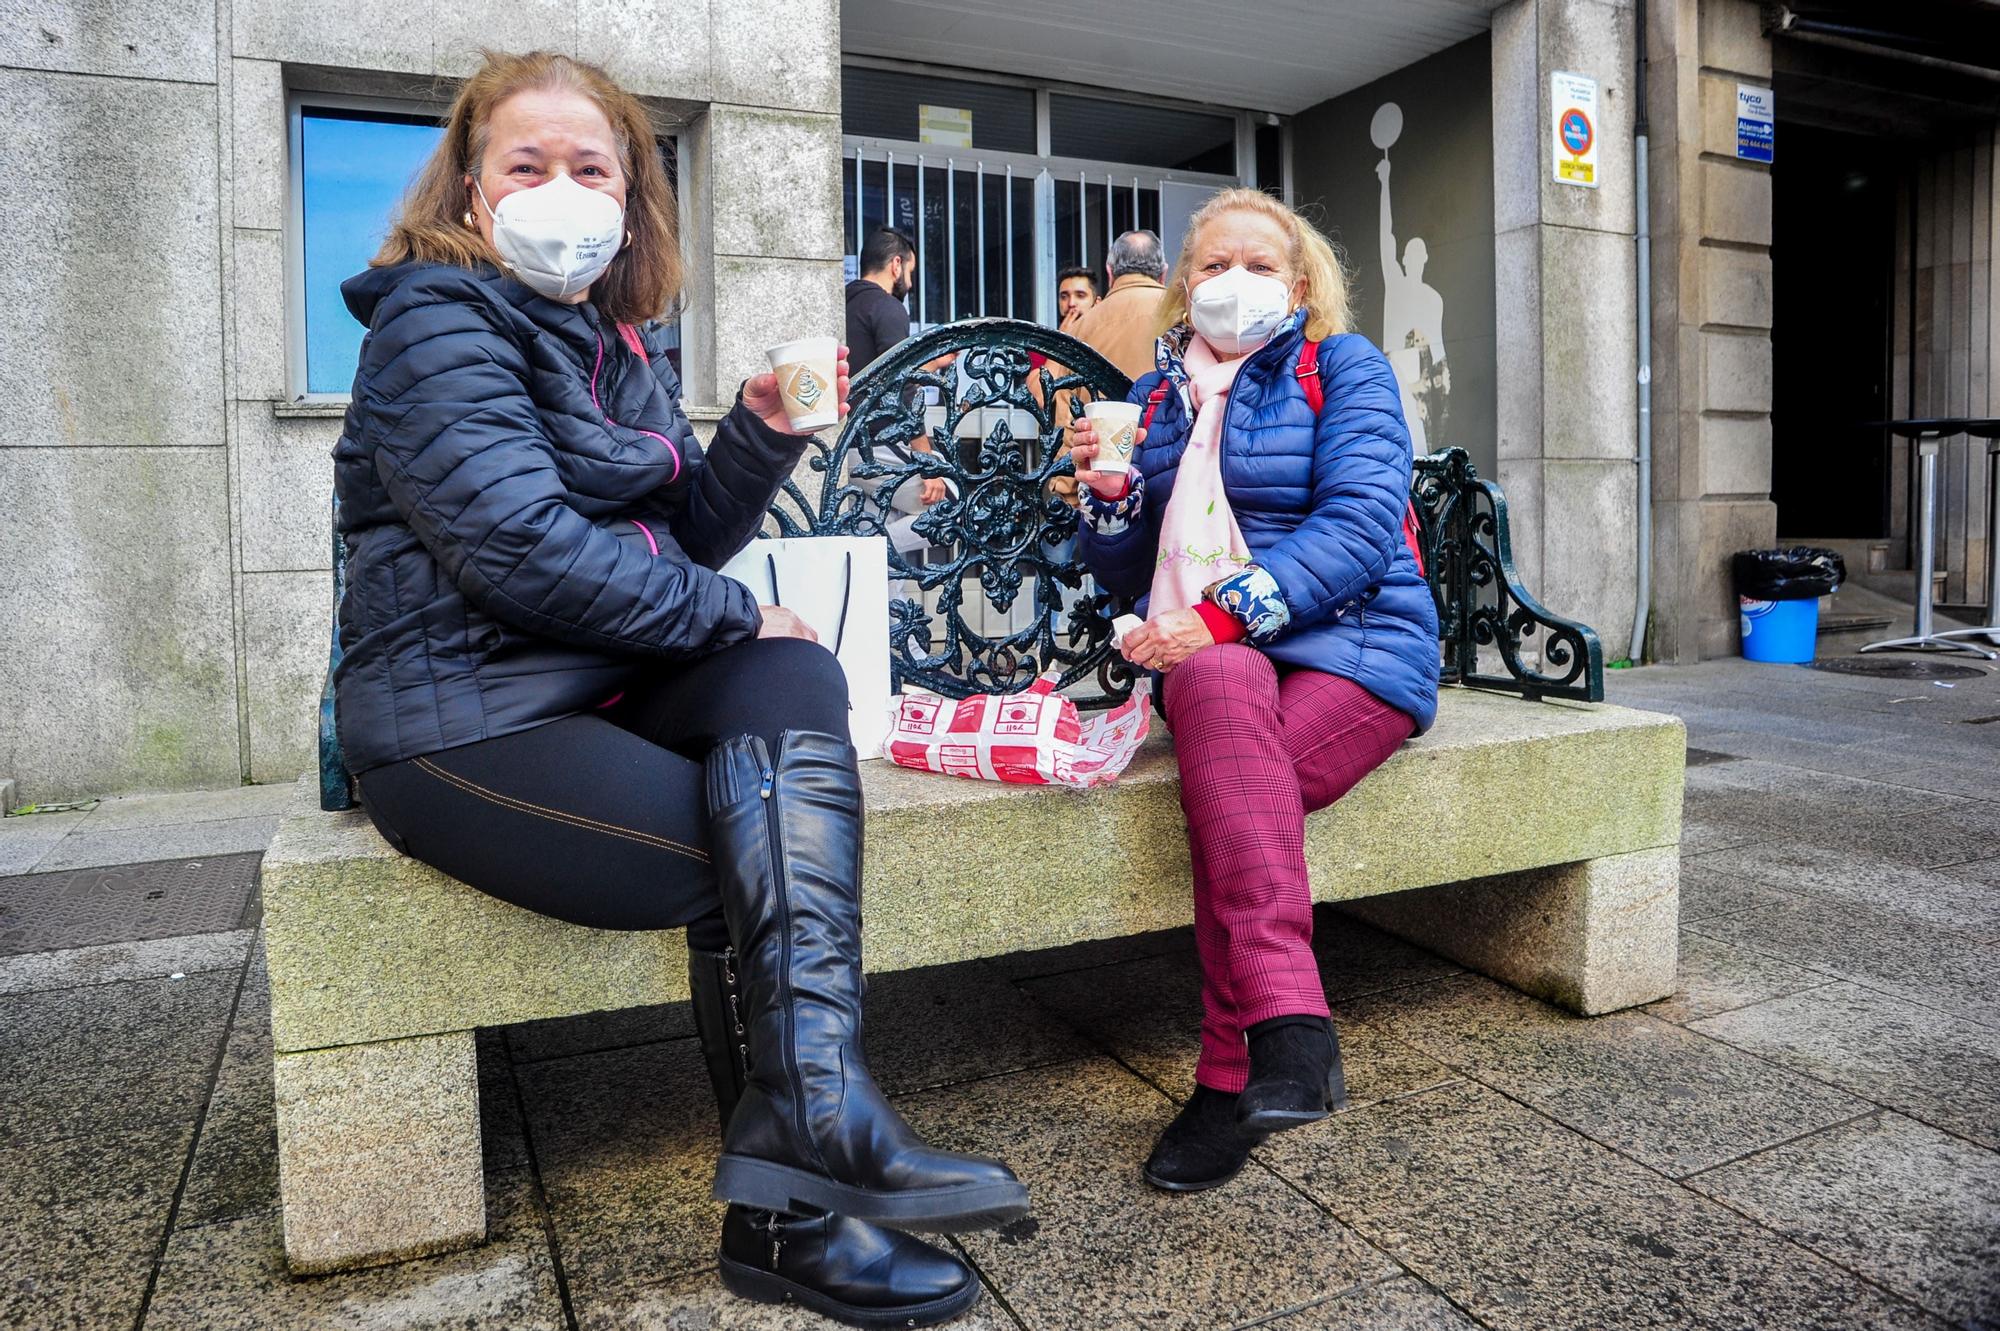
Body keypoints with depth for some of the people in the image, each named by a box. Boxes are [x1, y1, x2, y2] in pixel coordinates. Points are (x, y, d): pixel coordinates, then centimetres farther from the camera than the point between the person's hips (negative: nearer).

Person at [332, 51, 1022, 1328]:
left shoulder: (620, 344, 18)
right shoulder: (438, 317, -7)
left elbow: (683, 541, 15)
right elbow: (520, 544, -21)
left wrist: (762, 434, -1)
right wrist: (731, 614, -14)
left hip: (607, 685, 7)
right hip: (464, 720, -7)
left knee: (795, 683, -22)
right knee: (756, 867, -22)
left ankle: (808, 1129, -29)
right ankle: (795, 1202, -7)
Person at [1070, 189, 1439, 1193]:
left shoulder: (1342, 365, 6)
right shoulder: (1158, 394, 19)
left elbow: (1359, 526, -11)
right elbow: (1125, 576, 19)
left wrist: (1227, 612, -23)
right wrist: (1109, 495, -3)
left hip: (1349, 644, -2)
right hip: (1206, 654, 3)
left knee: (1228, 784, -35)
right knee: (1222, 689, -36)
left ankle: (1227, 1080, -25)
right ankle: (1291, 1032, -40)